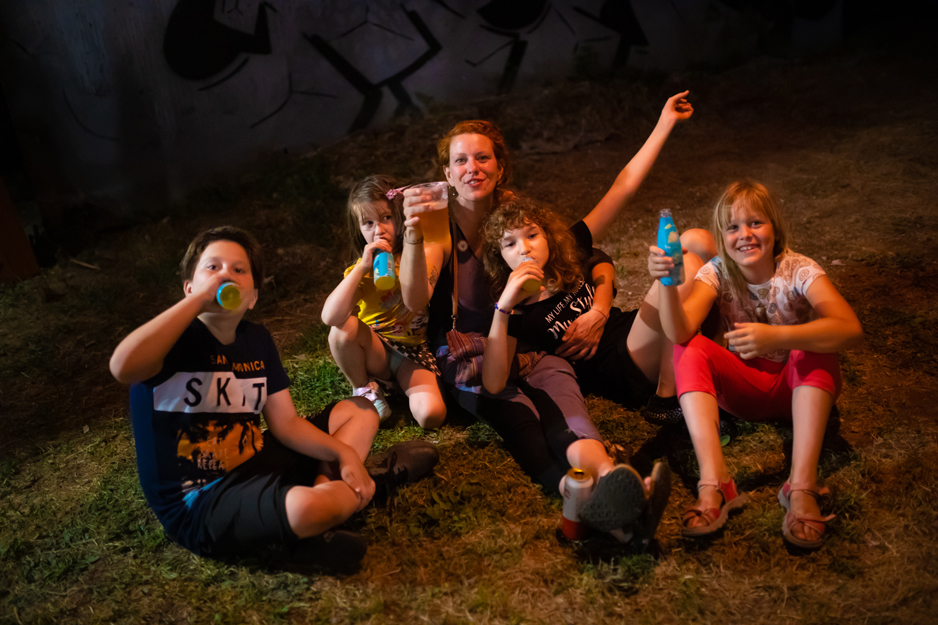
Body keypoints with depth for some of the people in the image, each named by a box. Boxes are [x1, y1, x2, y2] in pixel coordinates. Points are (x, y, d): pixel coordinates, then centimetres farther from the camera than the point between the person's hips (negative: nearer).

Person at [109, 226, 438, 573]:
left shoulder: (256, 340, 7)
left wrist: (343, 453, -8)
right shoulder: (177, 339, -13)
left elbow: (286, 423, 8)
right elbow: (123, 367, -38)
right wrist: (198, 298, -30)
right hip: (198, 504, -8)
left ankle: (326, 484, -12)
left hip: (255, 466, 8)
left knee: (359, 412, 14)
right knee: (307, 507, -38)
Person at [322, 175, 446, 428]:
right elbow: (330, 317, -27)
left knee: (432, 415, -26)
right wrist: (362, 267, -29)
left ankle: (402, 384, 7)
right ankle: (365, 389, -5)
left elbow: (417, 301, -20)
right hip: (376, 349, 2)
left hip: (414, 350, -1)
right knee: (343, 328, -31)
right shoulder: (361, 269, -8)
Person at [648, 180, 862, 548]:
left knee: (816, 349, -32)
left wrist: (775, 337, -49)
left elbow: (850, 329, -35)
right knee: (690, 352, -24)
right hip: (746, 388, 2)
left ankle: (802, 487, -38)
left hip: (800, 386, -2)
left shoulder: (799, 271, -17)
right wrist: (667, 283, -48)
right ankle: (714, 485, -36)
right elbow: (680, 332, -29)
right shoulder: (718, 273, -11)